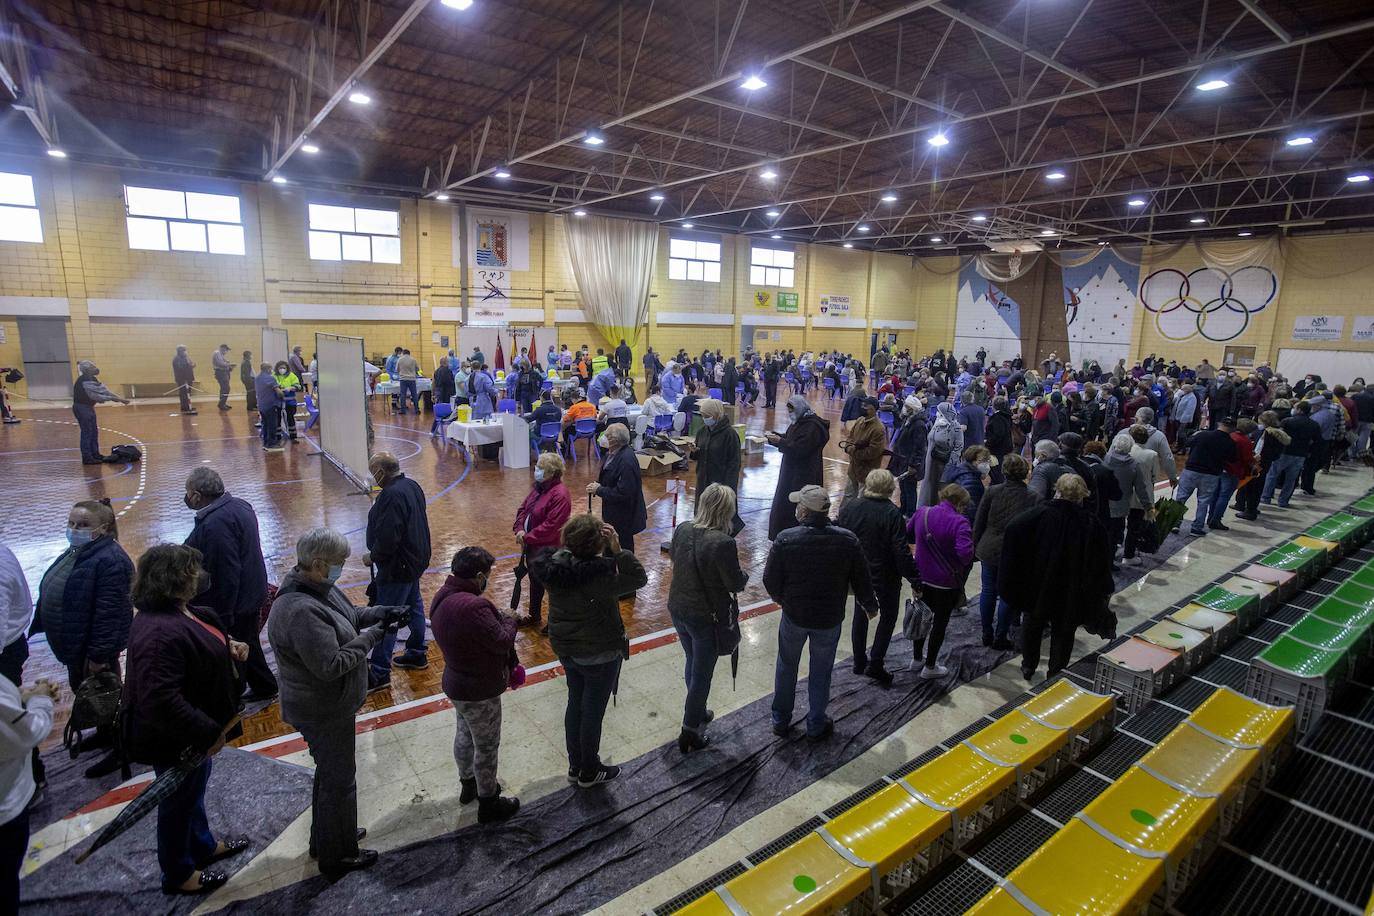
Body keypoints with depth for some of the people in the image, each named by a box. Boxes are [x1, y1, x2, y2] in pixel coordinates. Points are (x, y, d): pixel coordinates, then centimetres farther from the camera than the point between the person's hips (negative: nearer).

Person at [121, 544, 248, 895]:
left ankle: (204, 846, 52)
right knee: (179, 800, 14)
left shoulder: (179, 610, -4)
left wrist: (227, 645, -3)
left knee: (193, 789, 29)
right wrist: (208, 733, -28)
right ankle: (178, 875, 39)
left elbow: (198, 644, 17)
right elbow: (161, 700, -37)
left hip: (192, 729, 9)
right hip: (173, 738, -9)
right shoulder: (159, 632, -35)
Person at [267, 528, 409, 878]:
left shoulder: (319, 588, -5)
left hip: (330, 706, 10)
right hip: (323, 714, -10)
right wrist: (370, 637, -23)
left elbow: (349, 614, 11)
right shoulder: (301, 612, -34)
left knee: (331, 772, 27)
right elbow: (331, 665, -33)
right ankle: (337, 856, 32)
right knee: (339, 780, 10)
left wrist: (382, 613, -5)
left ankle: (325, 838, 49)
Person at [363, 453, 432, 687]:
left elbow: (387, 538, -27)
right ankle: (416, 654, 35)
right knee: (413, 606, 21)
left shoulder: (391, 495, -24)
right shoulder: (412, 485, 6)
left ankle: (379, 673, 7)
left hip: (398, 566, -10)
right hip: (415, 560, 10)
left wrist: (373, 556, -11)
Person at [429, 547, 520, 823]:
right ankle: (488, 804, 30)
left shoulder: (443, 596, -5)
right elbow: (501, 641, -28)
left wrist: (498, 618, -4)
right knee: (487, 746, 11)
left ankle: (468, 784, 50)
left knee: (465, 734, 28)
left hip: (457, 680, 9)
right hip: (479, 690, -9)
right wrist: (509, 621, -10)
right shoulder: (473, 607, -36)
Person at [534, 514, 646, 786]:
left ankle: (575, 766, 42)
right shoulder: (596, 577, -33)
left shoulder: (555, 563, -12)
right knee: (593, 712, 13)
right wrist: (617, 549, -28)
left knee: (575, 704, 24)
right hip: (599, 654, -7)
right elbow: (639, 578, -26)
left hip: (566, 649, 7)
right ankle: (589, 772, 34)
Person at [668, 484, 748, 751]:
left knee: (692, 663, 26)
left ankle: (698, 712, 46)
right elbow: (736, 584, -18)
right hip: (707, 617, -6)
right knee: (702, 674, 11)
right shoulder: (724, 543, -27)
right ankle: (690, 731, 23)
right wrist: (744, 574, 3)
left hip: (678, 610, 7)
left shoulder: (682, 529, -7)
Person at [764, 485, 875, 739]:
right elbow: (861, 580, -6)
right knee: (821, 673, 19)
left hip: (794, 616, 0)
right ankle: (816, 726, 34)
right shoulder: (847, 540, -16)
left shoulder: (785, 539, -21)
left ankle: (781, 721, 34)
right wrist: (870, 605, 14)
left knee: (786, 667, 21)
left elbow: (770, 580, -12)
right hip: (830, 619, 1)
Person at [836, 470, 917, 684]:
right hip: (885, 576, -4)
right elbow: (901, 552, -21)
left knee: (861, 614, 22)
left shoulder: (849, 507, -7)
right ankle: (876, 663, 12)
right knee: (888, 616, 16)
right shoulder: (892, 514, -20)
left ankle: (859, 662, 30)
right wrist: (913, 579, -13)